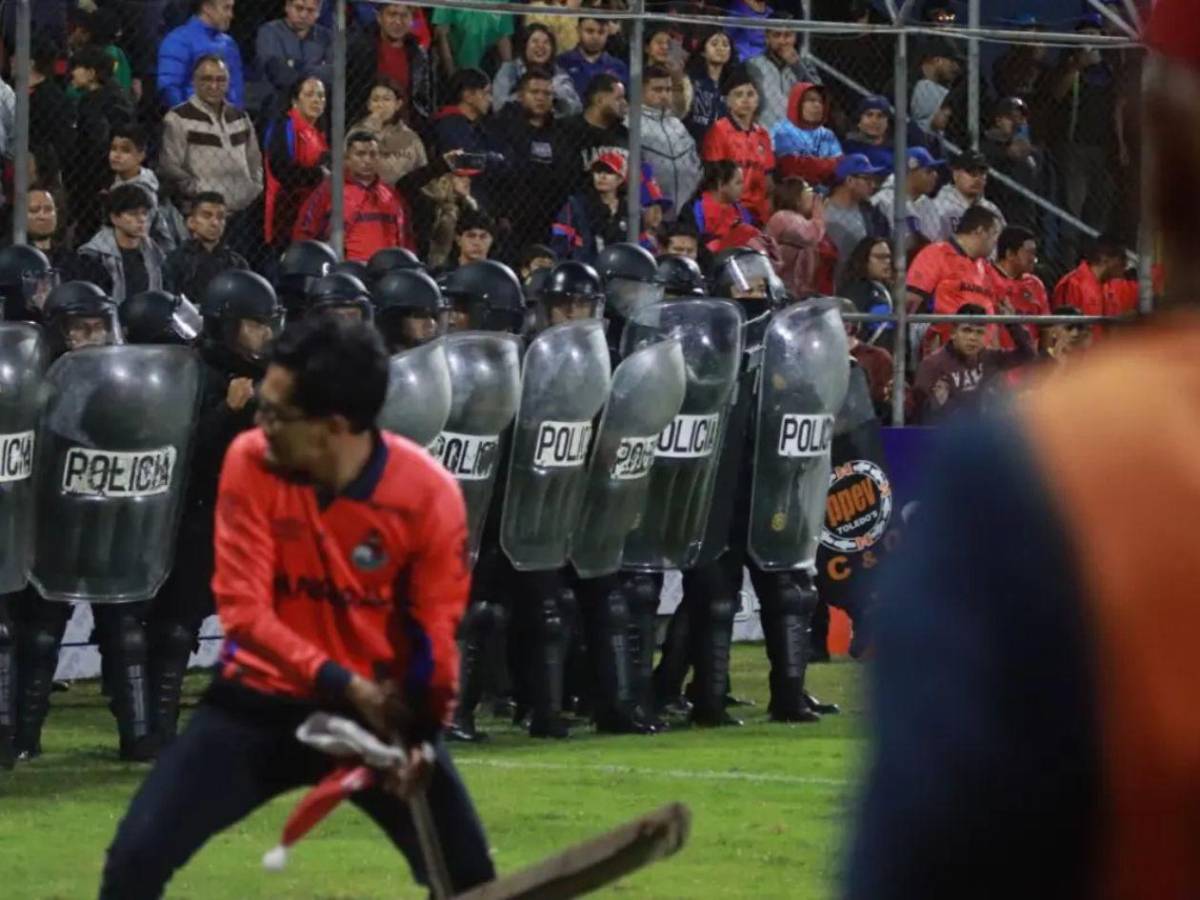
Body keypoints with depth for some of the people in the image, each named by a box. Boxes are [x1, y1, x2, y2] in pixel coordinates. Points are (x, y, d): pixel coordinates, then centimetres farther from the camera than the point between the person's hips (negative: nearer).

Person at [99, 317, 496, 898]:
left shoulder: (427, 493, -17)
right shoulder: (250, 462, -15)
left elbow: (435, 630, -7)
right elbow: (244, 609, -15)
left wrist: (420, 732, -21)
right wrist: (344, 685, -24)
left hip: (378, 710, 0)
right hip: (260, 704, 0)